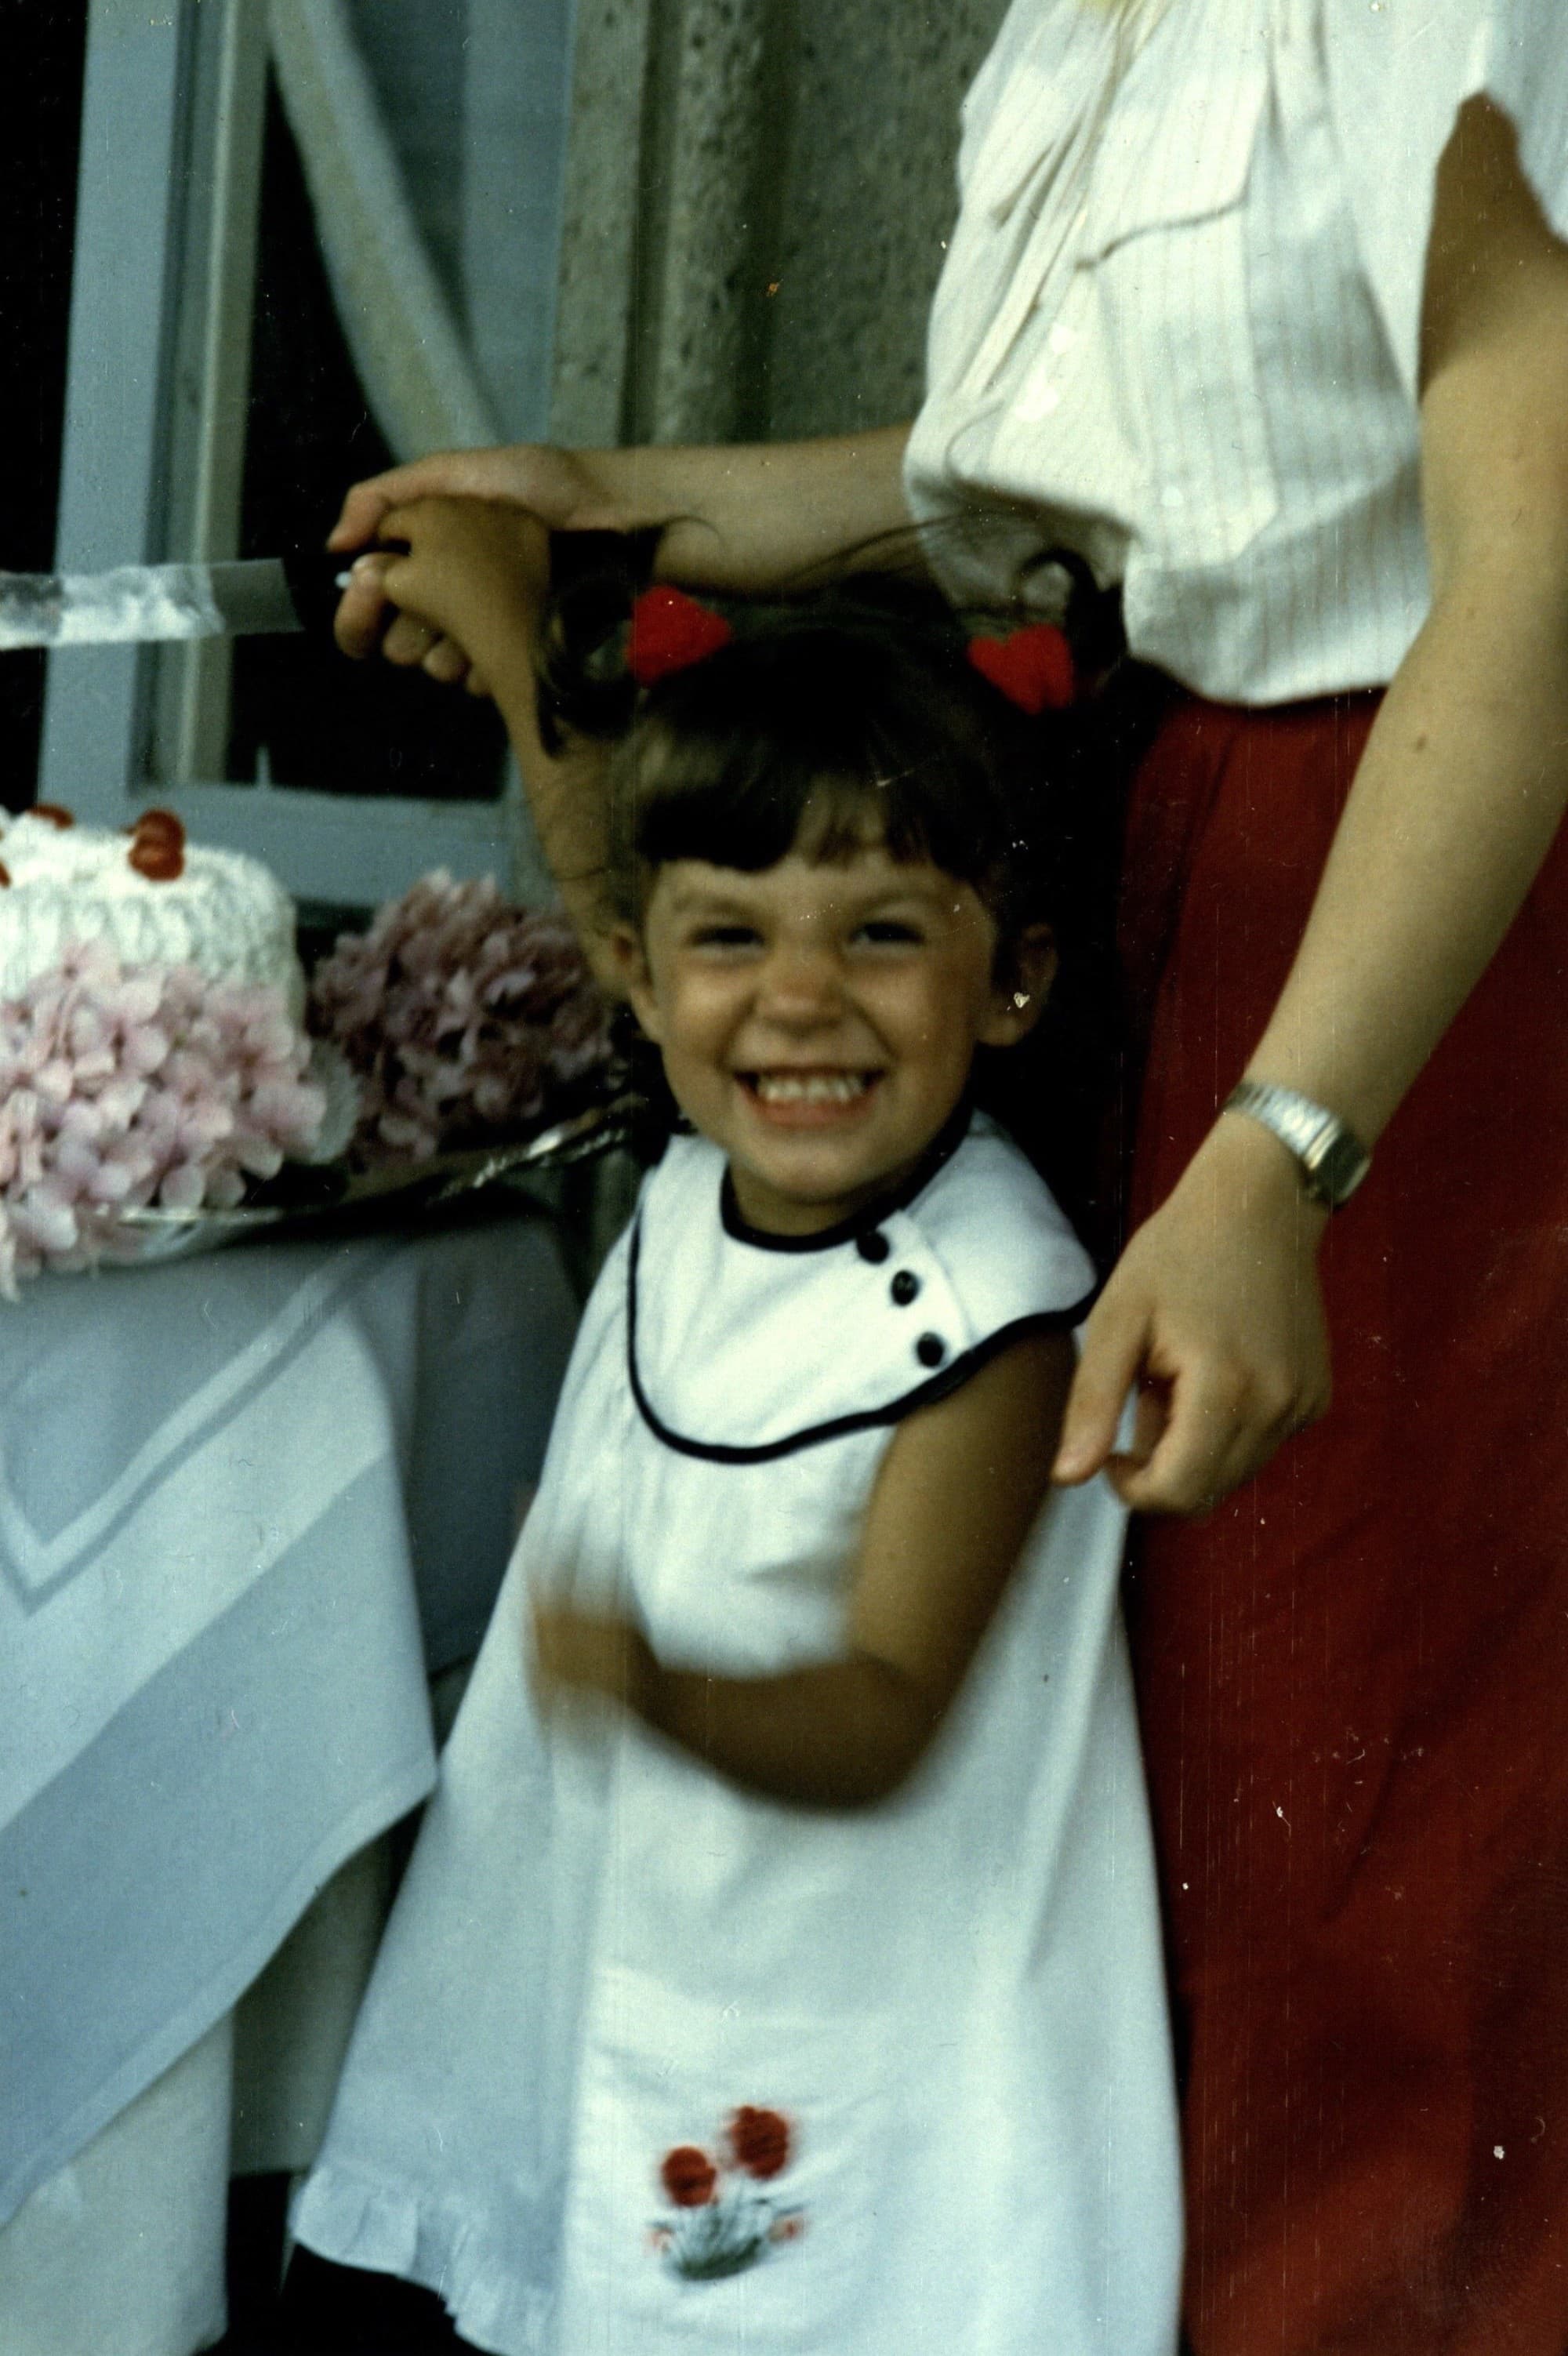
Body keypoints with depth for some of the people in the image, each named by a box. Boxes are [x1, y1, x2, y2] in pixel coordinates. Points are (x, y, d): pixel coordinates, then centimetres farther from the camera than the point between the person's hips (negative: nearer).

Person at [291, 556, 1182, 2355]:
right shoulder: (711, 1170, -5)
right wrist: (495, 618, 21)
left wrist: (665, 1691, -41)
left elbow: (885, 1723, -23)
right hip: (617, 1933, 7)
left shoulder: (983, 1314, -25)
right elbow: (611, 860, 15)